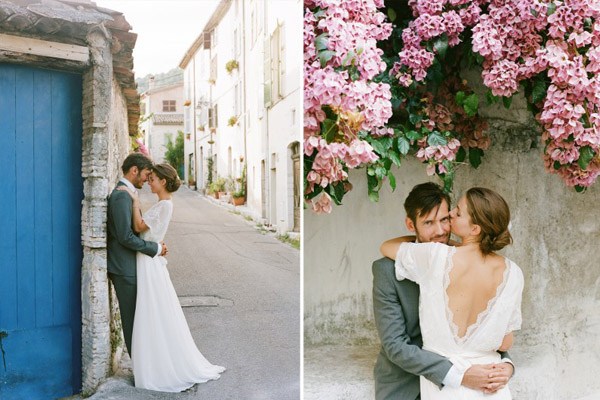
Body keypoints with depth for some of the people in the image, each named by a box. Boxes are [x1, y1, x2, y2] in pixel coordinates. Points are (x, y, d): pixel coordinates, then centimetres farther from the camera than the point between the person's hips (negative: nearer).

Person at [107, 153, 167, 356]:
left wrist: (155, 244, 6)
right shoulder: (122, 196, -19)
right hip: (125, 268, -10)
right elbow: (125, 236, -25)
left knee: (135, 316, 16)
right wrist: (155, 248, -15)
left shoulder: (124, 193, 14)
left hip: (127, 265, 10)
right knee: (133, 317, 1)